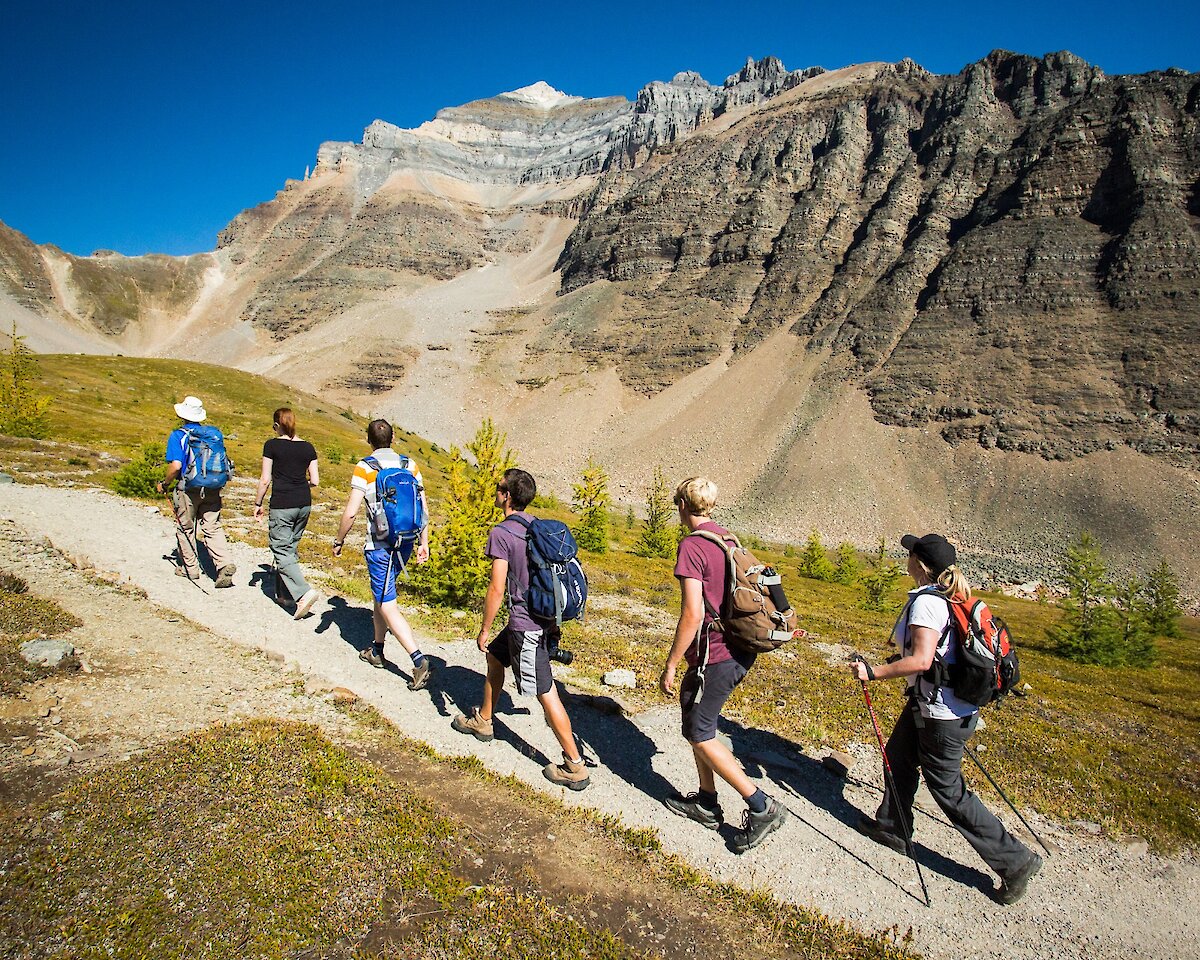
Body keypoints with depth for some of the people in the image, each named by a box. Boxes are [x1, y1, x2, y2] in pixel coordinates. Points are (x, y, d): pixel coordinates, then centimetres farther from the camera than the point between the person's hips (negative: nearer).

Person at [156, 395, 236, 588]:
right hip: (212, 489, 3)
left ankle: (190, 568, 24)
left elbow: (176, 465, -19)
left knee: (185, 528, 14)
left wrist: (165, 483, -4)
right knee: (213, 528, 6)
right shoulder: (215, 433, 3)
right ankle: (225, 564, -11)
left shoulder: (178, 436, -10)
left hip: (188, 490, -3)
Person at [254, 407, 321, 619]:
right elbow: (315, 480, 3)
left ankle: (304, 592, -17)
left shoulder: (272, 445, -6)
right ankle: (283, 591, 27)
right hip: (304, 504, 5)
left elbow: (265, 480, -6)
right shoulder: (308, 447, 4)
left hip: (281, 505, -5)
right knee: (291, 548, 18)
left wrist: (257, 503, 6)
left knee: (282, 552, -1)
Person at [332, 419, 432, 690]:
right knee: (381, 594, 24)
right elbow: (424, 509, 3)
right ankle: (377, 651, 36)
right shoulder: (410, 465, 4)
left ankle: (420, 661, -14)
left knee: (387, 606, -3)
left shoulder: (364, 469, -10)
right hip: (405, 543, 6)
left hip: (379, 546, -6)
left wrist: (339, 541, 3)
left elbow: (350, 512, -12)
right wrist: (424, 543, 10)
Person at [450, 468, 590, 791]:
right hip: (544, 616, 9)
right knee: (495, 655, 27)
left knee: (546, 693, -3)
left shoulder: (501, 533, -16)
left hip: (525, 625, -9)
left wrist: (484, 629, -5)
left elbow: (497, 589, -17)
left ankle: (575, 767, 3)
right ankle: (483, 721, 44)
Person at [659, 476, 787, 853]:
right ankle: (706, 802, 29)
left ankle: (761, 806, 7)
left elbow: (692, 614, -23)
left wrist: (670, 665, -15)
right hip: (741, 651, 9)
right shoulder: (728, 539, 10)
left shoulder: (692, 546, -17)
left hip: (715, 655, -9)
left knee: (699, 733, 4)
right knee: (695, 719, 20)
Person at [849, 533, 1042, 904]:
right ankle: (892, 827, 39)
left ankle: (1015, 860, 16)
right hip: (939, 702, 10)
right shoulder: (951, 597, 4)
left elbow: (921, 661, -31)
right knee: (899, 757, 22)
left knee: (948, 790, 4)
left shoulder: (926, 601, -24)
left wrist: (874, 672, -24)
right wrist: (902, 658, 23)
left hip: (941, 713, -10)